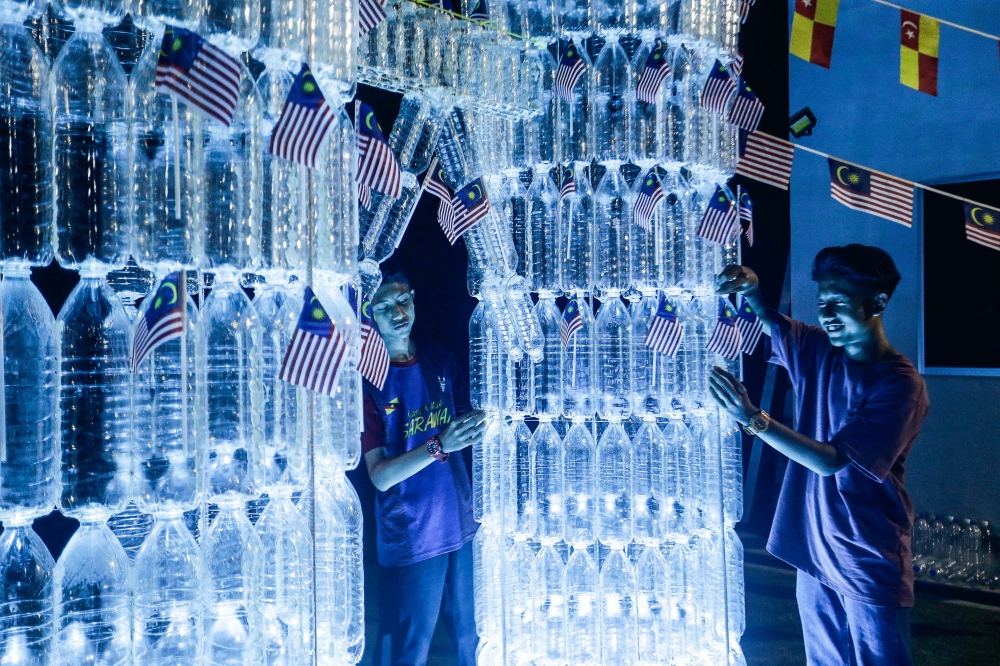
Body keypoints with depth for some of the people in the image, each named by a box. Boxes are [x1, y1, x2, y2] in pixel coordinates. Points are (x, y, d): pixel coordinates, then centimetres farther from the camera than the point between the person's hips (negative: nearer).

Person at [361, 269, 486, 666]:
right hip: (410, 539, -4)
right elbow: (380, 477, -15)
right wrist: (439, 446, -27)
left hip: (463, 526, 4)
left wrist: (481, 428, -8)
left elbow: (469, 420, 13)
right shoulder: (369, 380, -10)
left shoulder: (441, 361, 4)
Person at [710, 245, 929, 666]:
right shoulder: (817, 351, 2)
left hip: (868, 563, -6)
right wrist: (750, 289, -14)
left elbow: (830, 460, -23)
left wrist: (753, 420, -32)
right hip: (812, 550, 6)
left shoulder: (901, 384, -17)